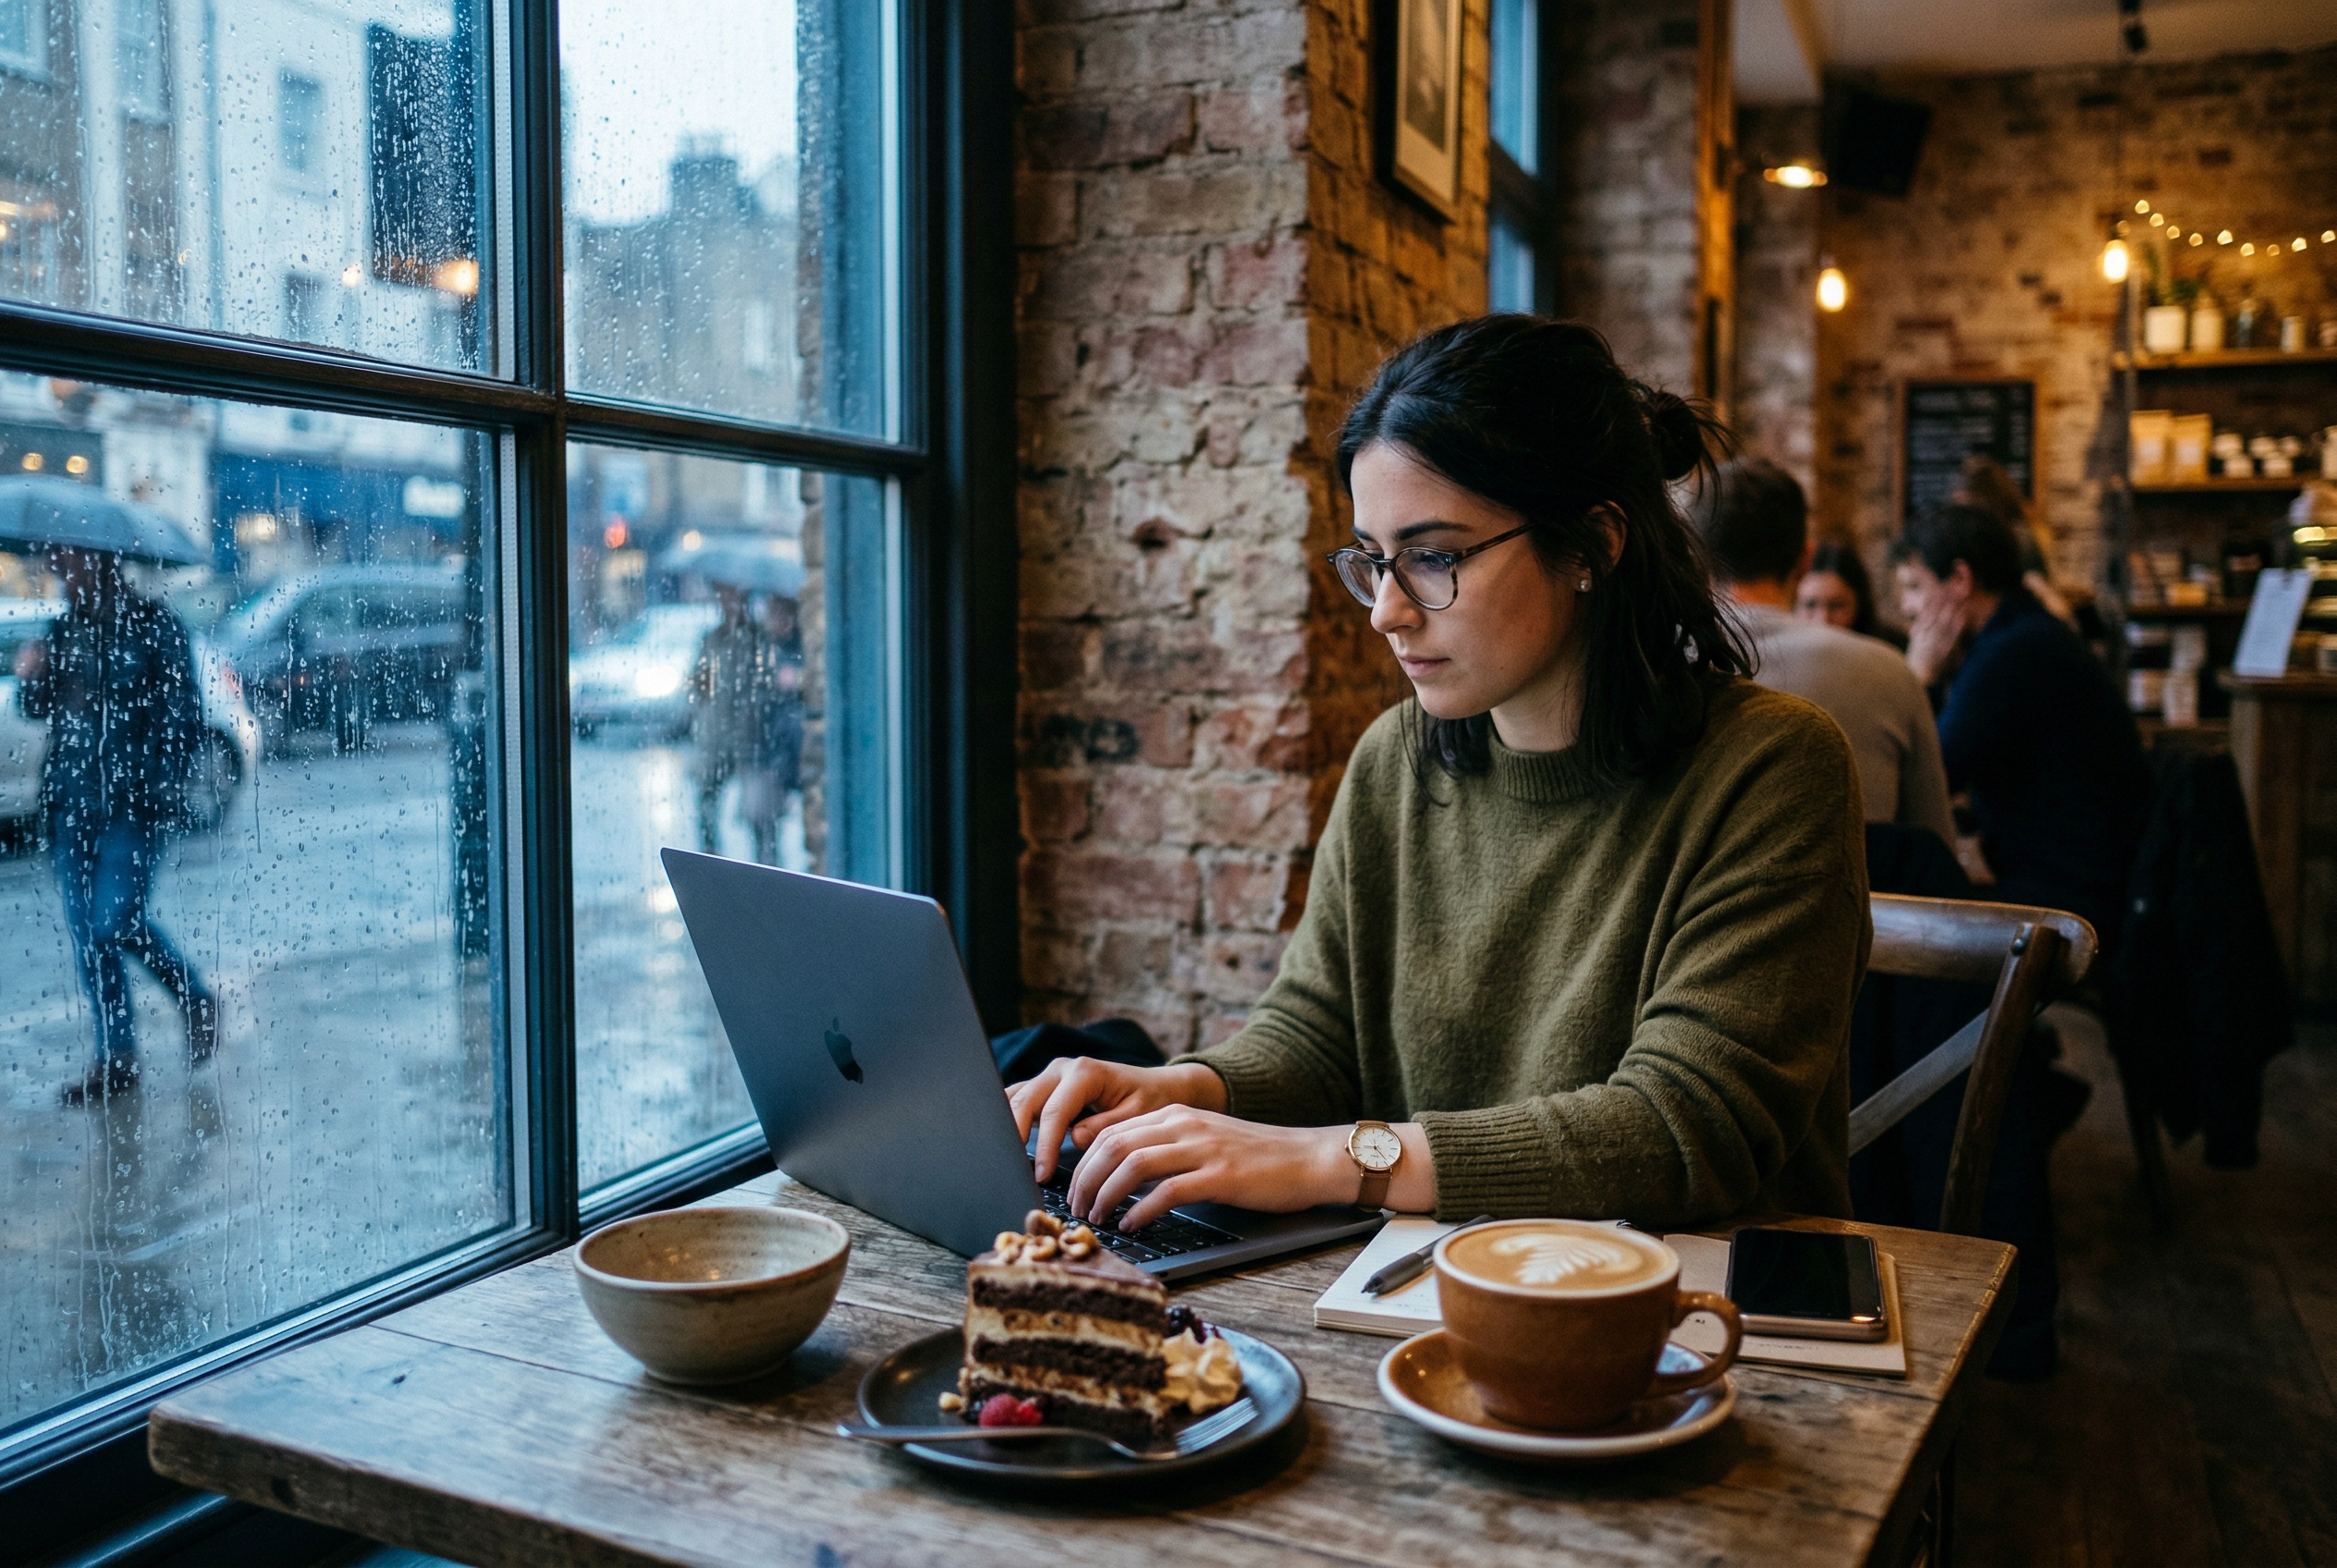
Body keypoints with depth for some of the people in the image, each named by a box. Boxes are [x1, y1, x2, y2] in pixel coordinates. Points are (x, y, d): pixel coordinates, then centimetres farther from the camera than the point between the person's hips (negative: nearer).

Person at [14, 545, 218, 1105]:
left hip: (133, 803, -6)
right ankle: (115, 1060, 14)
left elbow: (182, 717, -7)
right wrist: (29, 679, -2)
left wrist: (165, 789, -13)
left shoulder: (153, 625, -5)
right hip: (71, 802, 6)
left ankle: (196, 1000, 13)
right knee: (86, 933, 5)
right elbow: (39, 708, 20)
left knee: (116, 922, -12)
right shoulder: (66, 629, 12)